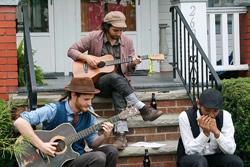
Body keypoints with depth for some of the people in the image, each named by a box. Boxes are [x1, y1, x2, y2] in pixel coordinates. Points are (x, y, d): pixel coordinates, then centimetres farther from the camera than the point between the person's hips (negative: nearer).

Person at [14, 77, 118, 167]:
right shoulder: (54, 110, -15)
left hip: (79, 157, 6)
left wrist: (104, 136, -13)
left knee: (111, 151, -17)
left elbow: (92, 143, 9)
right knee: (98, 158, -28)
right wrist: (40, 145, -29)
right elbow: (19, 122, -23)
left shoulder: (88, 112, 3)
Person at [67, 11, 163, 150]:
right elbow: (71, 51, 2)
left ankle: (121, 134, -46)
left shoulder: (127, 42, 7)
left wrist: (133, 64, -14)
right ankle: (143, 109, -38)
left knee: (118, 94, -36)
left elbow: (129, 69, 10)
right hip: (98, 82, -1)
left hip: (120, 82, 2)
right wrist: (87, 57, -16)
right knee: (115, 77, -36)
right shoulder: (94, 37, -1)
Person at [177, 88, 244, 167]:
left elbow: (230, 150, -15)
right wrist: (205, 132, -31)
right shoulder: (185, 117, -16)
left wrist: (216, 131, -30)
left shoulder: (225, 116, -9)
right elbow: (190, 151, -18)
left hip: (215, 157, 3)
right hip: (190, 158, -3)